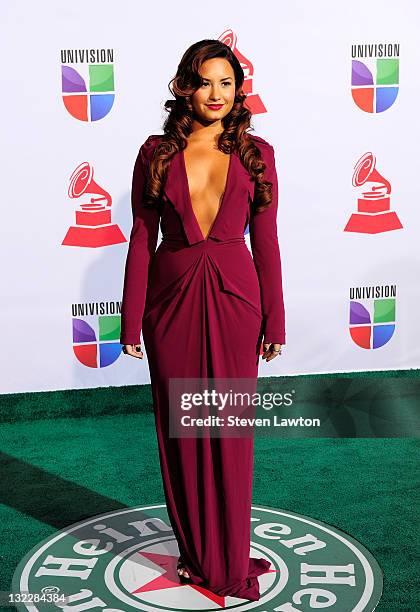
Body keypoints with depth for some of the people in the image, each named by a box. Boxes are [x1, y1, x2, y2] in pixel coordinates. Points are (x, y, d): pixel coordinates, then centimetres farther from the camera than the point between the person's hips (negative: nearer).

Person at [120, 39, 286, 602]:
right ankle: (197, 553, 27)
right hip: (172, 299, 0)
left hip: (233, 298, 0)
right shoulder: (157, 153, 2)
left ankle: (230, 560, 22)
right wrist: (132, 320, -1)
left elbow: (265, 240, 3)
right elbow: (142, 238, 2)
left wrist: (273, 320, 2)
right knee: (181, 429, 8)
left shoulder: (255, 153, 4)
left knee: (230, 430, 5)